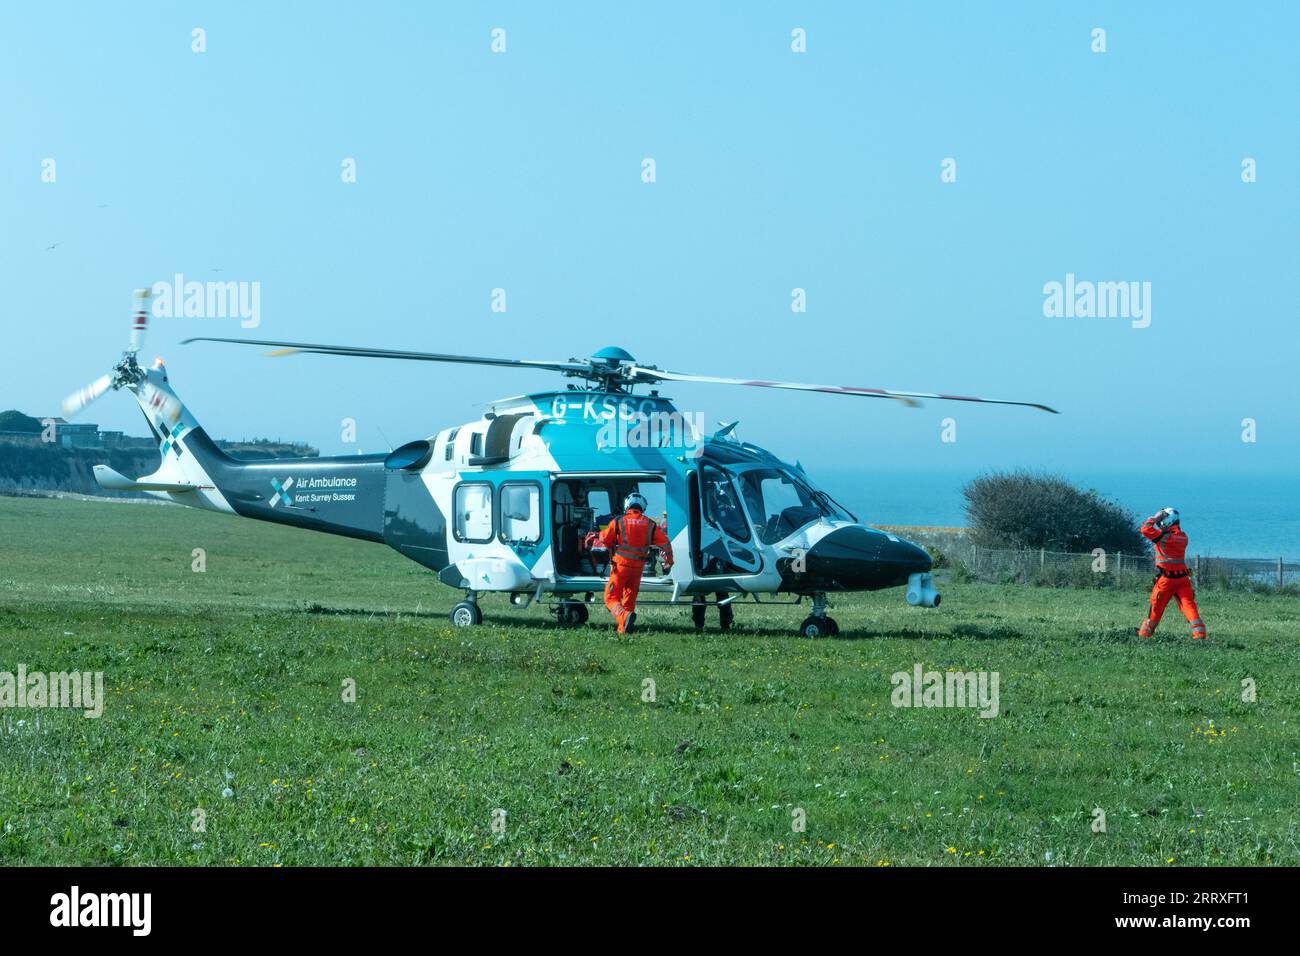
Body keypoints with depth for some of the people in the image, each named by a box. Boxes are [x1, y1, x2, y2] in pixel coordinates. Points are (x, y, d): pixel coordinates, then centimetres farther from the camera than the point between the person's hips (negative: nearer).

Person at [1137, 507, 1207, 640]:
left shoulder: (1164, 537, -14)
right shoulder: (1183, 537, 7)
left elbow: (1145, 529, -15)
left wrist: (1155, 518, -4)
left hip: (1166, 579, -4)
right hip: (1183, 578, 4)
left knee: (1157, 607, 9)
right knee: (1189, 605, -2)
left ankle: (1144, 633, 23)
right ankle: (1199, 633, -15)